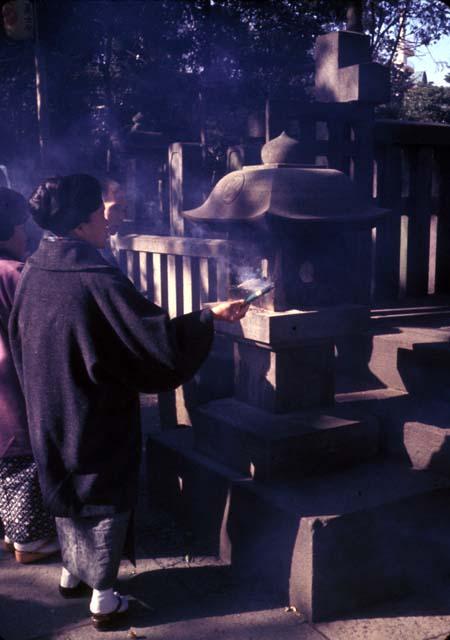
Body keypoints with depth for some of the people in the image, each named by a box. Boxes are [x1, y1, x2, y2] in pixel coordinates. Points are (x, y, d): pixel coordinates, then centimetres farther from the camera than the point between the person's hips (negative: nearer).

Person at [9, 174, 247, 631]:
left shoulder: (34, 272, -3)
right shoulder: (98, 282, -27)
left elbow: (19, 338, 12)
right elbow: (161, 340, -26)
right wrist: (211, 315, -13)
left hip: (49, 414, 7)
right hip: (97, 418, -7)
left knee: (68, 490, 24)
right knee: (106, 497, 10)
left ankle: (71, 572, 43)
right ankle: (103, 600, 24)